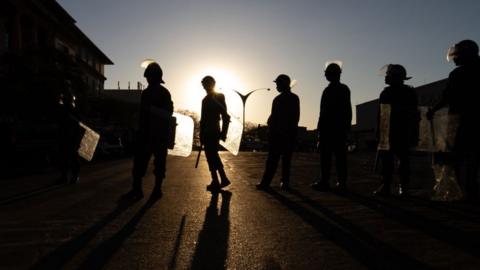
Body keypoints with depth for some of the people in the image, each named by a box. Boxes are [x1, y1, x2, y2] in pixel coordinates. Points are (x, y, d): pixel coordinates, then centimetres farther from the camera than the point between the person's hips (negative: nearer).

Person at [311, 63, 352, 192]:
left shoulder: (328, 90, -6)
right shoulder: (345, 89, 13)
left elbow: (324, 112, -12)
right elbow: (348, 110, 15)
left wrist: (319, 128, -11)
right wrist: (347, 126, 18)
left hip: (328, 128, -6)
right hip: (341, 128, 6)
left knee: (326, 156, -3)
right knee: (340, 156, 6)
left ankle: (325, 182, -2)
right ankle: (342, 182, 8)